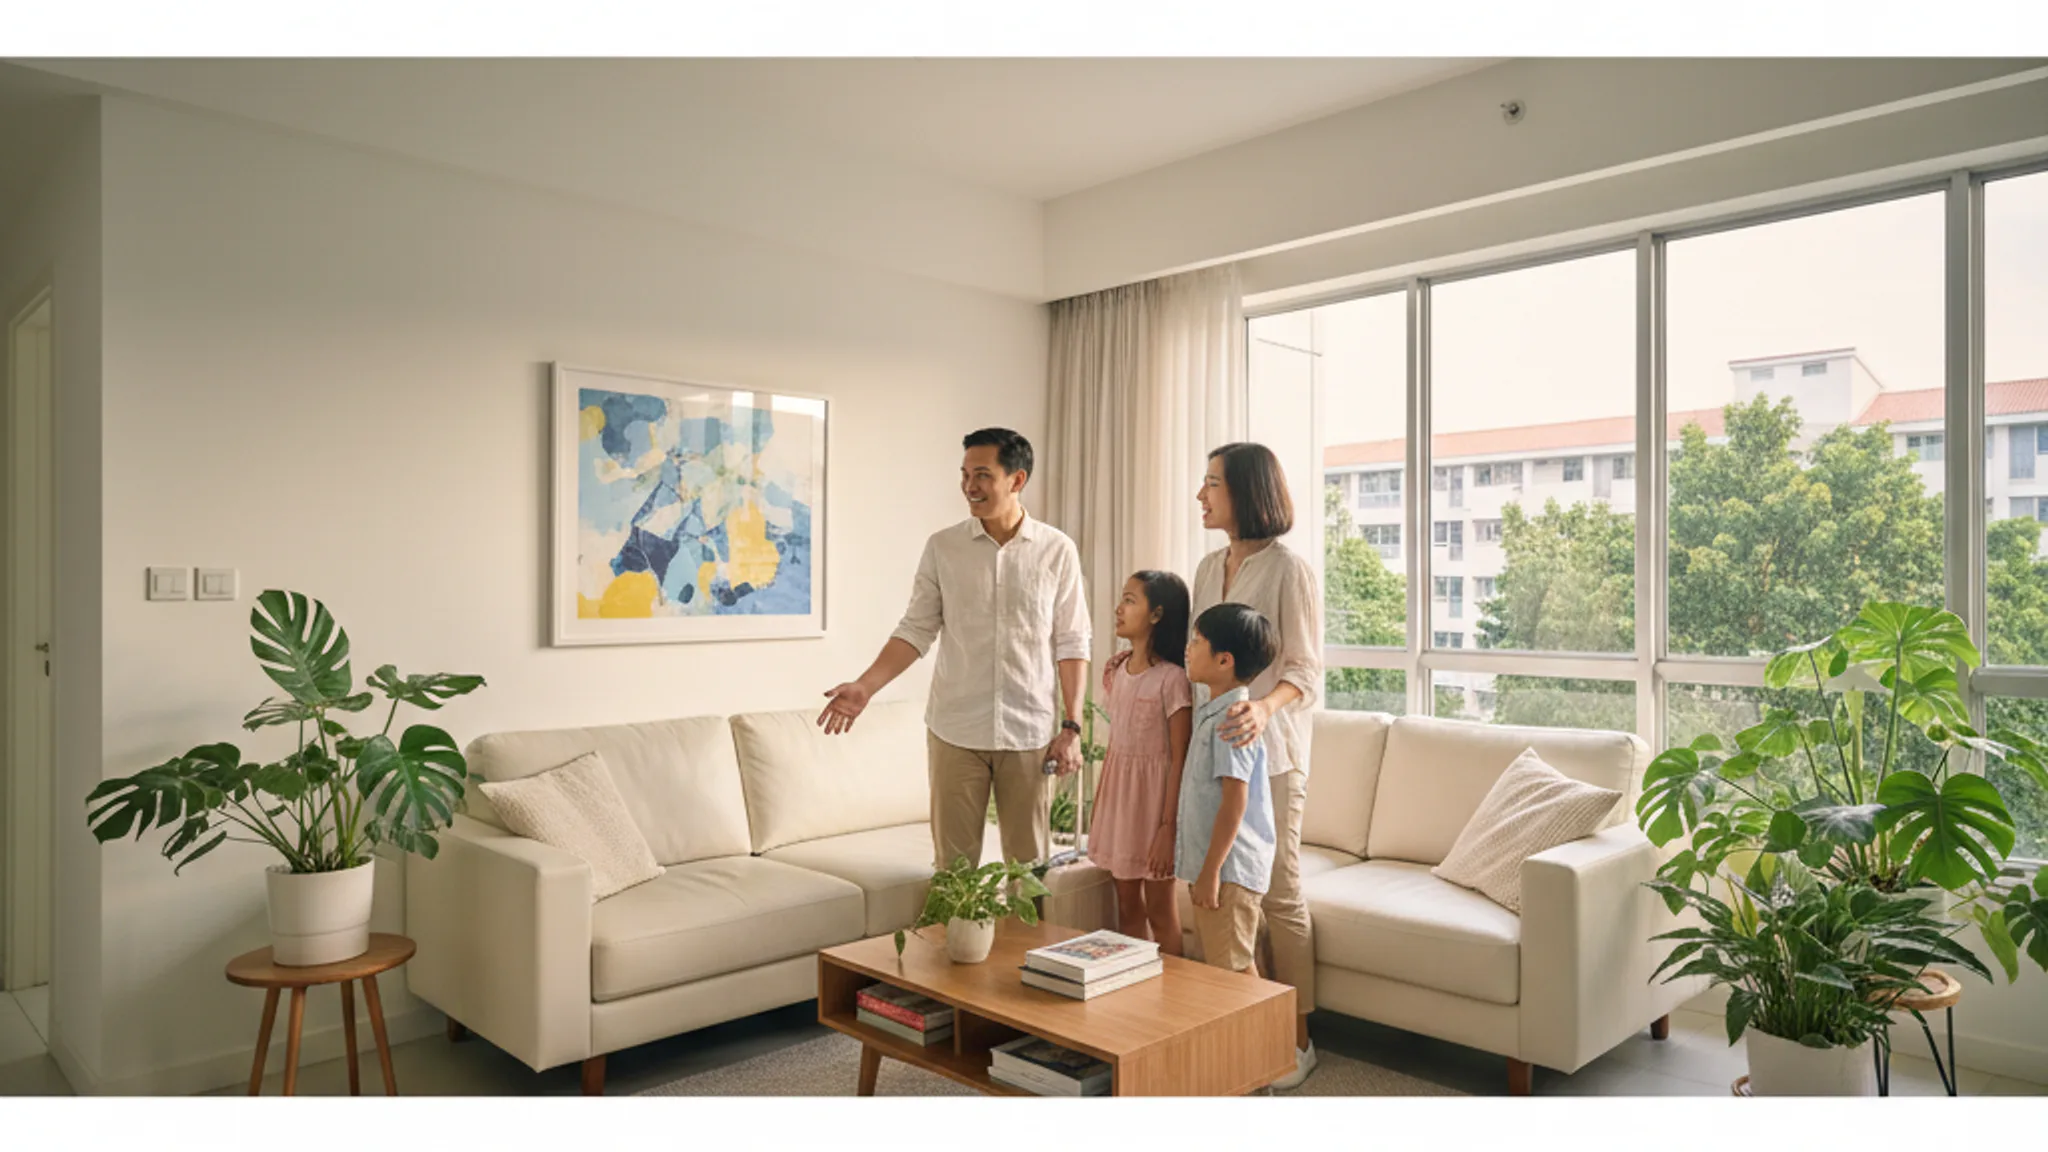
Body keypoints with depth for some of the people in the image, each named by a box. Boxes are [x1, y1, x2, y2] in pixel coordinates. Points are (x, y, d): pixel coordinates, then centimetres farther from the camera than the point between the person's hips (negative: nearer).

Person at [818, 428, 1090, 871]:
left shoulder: (1057, 550, -2)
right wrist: (865, 686, -11)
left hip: (1030, 735, 0)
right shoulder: (942, 547, 0)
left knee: (1029, 863, 10)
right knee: (953, 864, 7)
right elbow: (916, 631, 2)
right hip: (955, 733, 1)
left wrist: (1071, 727, -4)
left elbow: (1071, 643, 0)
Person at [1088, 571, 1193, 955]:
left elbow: (1180, 758, -16)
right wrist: (1100, 807, 14)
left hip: (1153, 790, -7)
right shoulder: (1115, 670, 5)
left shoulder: (1171, 678, -17)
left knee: (1160, 910, 6)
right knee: (1127, 906, 15)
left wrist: (1169, 827, -18)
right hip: (1117, 789, 7)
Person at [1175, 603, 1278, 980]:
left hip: (1229, 868, -10)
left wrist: (1211, 870, -21)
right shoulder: (1212, 714, 12)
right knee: (1218, 966, 18)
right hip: (1209, 864, 10)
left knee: (1233, 970, -1)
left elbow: (1235, 802, -23)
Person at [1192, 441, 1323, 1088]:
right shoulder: (1208, 568, 12)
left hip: (1268, 750, -6)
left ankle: (1297, 1040, 16)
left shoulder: (1289, 571, -9)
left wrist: (1263, 707, -31)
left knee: (1279, 895, 2)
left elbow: (1306, 672, -13)